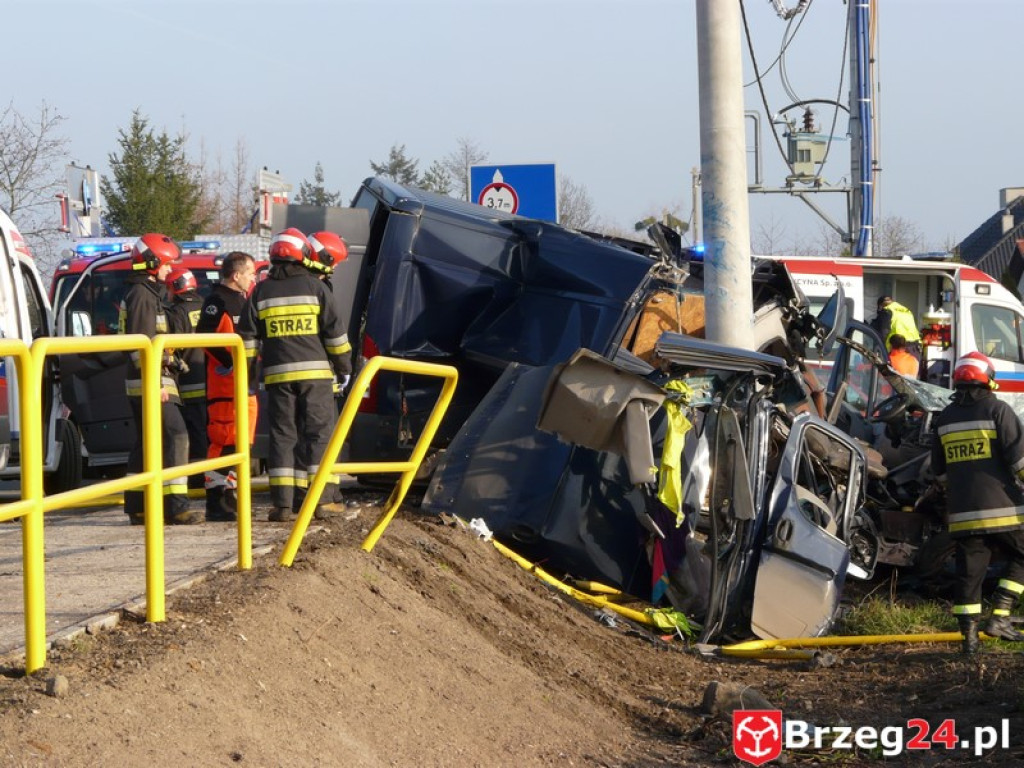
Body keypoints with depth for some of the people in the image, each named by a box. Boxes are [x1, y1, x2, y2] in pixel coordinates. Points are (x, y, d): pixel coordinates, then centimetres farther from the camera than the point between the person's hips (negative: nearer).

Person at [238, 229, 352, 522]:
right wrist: (344, 364, 11)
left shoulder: (262, 291, 8)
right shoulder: (313, 286, 2)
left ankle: (283, 503, -4)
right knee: (317, 433, 2)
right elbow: (335, 330, 1)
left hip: (278, 374, 2)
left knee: (282, 435, 3)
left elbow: (248, 336, 8)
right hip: (314, 371, -2)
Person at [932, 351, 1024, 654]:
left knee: (969, 571, 7)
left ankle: (969, 635, 3)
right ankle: (999, 616, -2)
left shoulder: (945, 418, 12)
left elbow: (939, 471, 21)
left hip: (962, 512, 5)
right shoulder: (997, 410, -5)